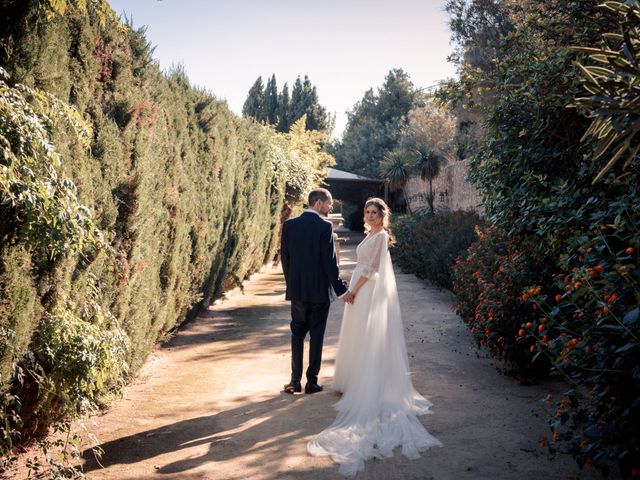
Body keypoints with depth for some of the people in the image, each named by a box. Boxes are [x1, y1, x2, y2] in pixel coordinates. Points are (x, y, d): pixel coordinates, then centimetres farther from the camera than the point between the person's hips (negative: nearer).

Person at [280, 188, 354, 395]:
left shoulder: (289, 225, 1)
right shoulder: (324, 226, -12)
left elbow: (284, 257, 5)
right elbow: (330, 261, -14)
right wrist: (341, 290, -9)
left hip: (297, 290, 4)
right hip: (320, 290, -3)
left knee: (297, 334, 14)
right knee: (316, 336, 7)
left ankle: (295, 381, 13)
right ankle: (312, 382, 12)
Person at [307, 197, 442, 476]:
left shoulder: (380, 236, -14)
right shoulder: (371, 235, 15)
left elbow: (370, 269, -18)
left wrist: (353, 291, -15)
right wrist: (353, 291, 14)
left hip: (369, 293, -9)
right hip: (361, 291, 9)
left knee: (367, 340, -4)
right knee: (357, 338, 14)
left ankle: (365, 391, 3)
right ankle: (354, 382, 23)